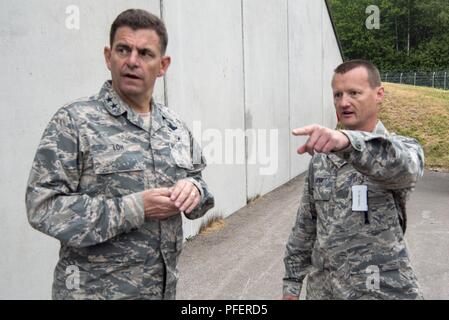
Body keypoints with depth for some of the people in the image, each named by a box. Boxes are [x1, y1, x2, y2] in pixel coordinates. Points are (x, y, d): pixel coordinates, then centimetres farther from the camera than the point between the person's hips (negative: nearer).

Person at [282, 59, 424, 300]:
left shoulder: (402, 148, -10)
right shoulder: (321, 157, 4)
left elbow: (401, 167, -36)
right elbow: (305, 224, 9)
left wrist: (347, 141, -52)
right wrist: (292, 281, 9)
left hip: (381, 291, -4)